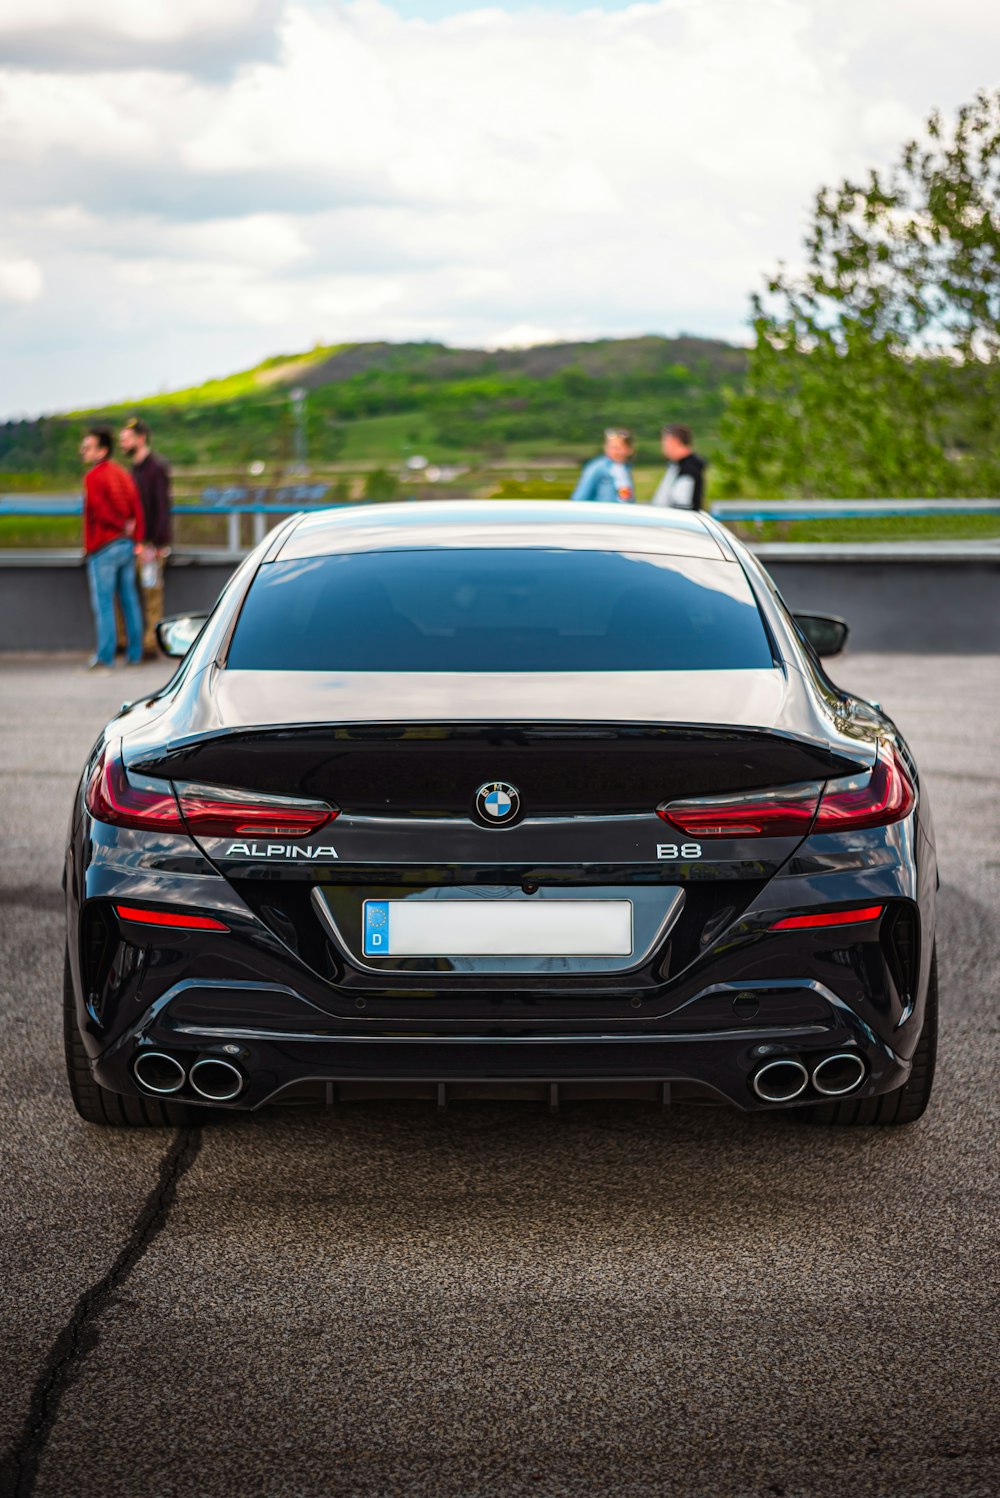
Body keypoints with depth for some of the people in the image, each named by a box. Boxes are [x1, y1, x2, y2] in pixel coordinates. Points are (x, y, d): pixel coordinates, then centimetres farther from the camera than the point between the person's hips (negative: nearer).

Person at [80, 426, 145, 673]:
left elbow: (100, 512, -17)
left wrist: (123, 526, -4)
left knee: (103, 604, -5)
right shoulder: (123, 474, 12)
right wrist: (136, 539, 7)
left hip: (103, 548, -7)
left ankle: (105, 658, -5)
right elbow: (137, 510, 9)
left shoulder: (93, 477, -11)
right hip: (128, 545, 7)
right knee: (129, 600, 10)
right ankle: (134, 654, 14)